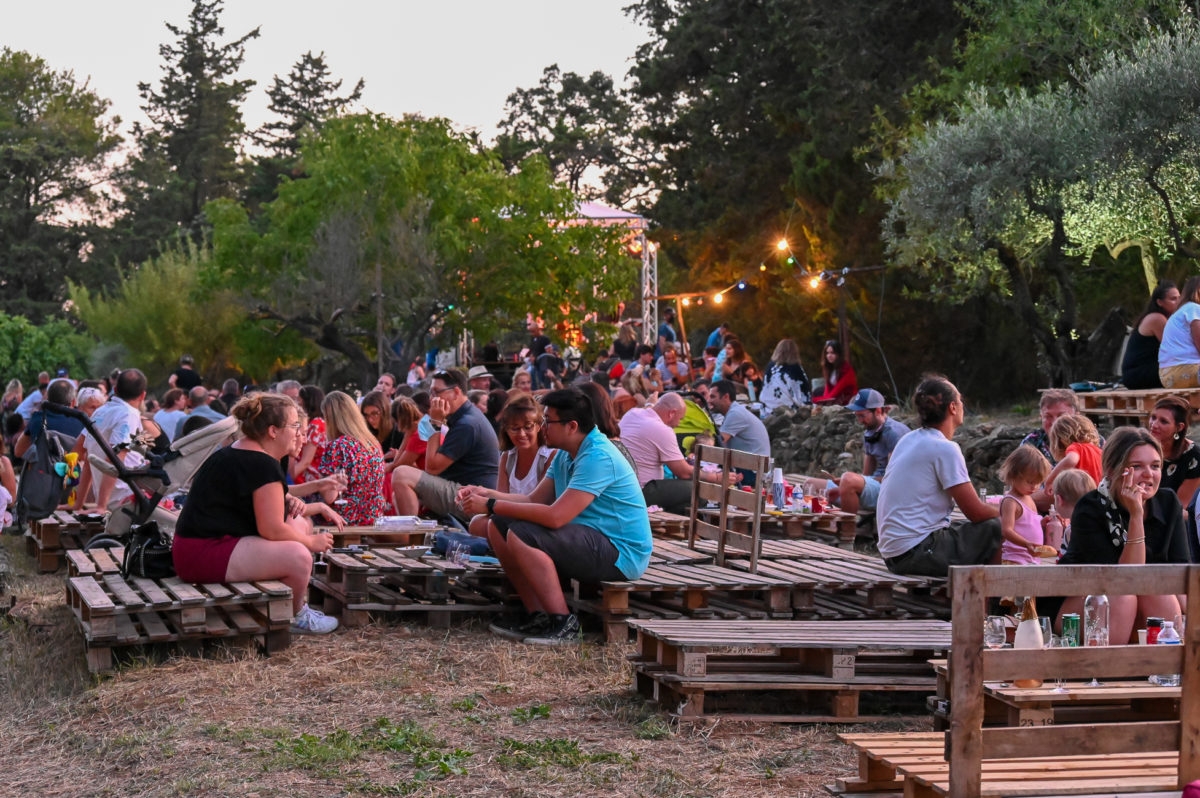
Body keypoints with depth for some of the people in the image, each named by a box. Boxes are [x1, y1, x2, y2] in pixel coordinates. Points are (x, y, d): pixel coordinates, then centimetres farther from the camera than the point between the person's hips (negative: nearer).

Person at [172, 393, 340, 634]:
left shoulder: (234, 453, 15)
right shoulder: (263, 465, -18)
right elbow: (272, 530, -20)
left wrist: (286, 503, 13)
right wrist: (312, 542, -2)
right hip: (203, 556, -12)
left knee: (301, 525, 17)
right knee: (298, 556, -26)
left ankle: (297, 605, 21)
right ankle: (295, 618, 4)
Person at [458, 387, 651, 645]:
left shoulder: (598, 457, -22)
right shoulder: (566, 455, 10)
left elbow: (555, 516, -29)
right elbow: (534, 500, 12)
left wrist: (491, 505, -22)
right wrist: (487, 494, -2)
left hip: (621, 554, -10)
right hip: (590, 541, 10)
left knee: (521, 535, -26)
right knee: (498, 526, 4)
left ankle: (563, 623, -18)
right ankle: (538, 616, 3)